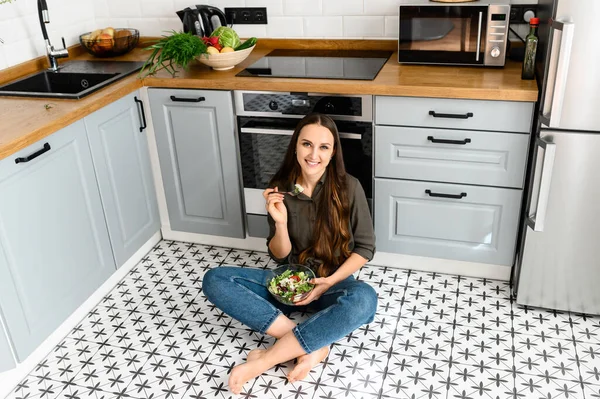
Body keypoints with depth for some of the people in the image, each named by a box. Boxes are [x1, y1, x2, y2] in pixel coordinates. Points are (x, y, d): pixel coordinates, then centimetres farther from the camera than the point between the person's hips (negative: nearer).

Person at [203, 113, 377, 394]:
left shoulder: (349, 188, -13)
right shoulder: (280, 189, -7)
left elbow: (365, 247, -5)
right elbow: (279, 256, -3)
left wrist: (330, 281, -19)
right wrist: (281, 222, -23)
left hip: (333, 283, -2)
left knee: (364, 299, -39)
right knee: (214, 280, -19)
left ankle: (266, 360, -28)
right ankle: (311, 345, -25)